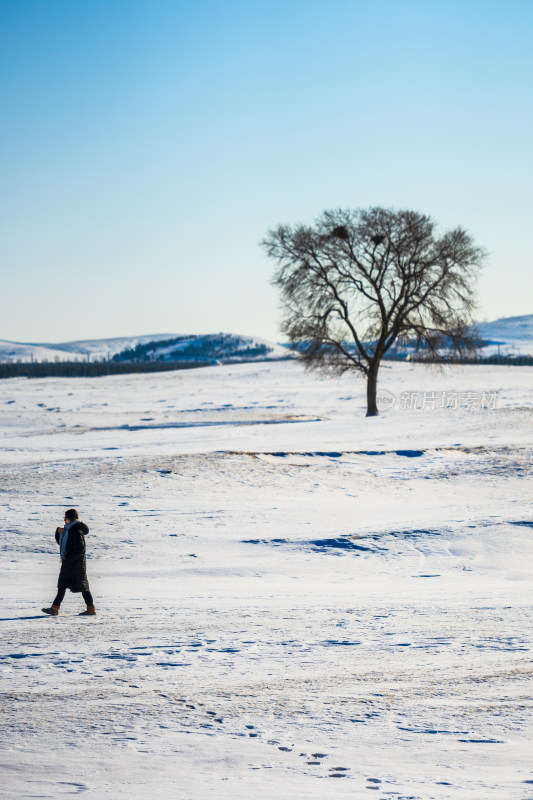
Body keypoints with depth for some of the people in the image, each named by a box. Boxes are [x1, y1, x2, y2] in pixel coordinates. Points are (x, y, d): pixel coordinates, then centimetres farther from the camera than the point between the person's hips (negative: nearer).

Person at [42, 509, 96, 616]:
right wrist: (58, 531, 3)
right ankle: (55, 608, 11)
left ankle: (91, 609, 4)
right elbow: (59, 541, 22)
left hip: (76, 563, -10)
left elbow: (80, 548, -23)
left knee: (82, 585, -3)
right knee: (62, 585, 9)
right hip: (67, 563, 10)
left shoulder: (77, 531, -17)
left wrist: (69, 559, -22)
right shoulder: (68, 529, 13)